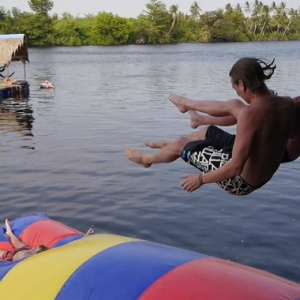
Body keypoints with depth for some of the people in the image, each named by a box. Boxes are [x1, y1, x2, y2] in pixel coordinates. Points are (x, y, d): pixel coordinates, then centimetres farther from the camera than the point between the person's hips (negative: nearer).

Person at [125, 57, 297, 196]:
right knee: (233, 106, 19)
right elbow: (291, 135, 13)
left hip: (240, 181, -7)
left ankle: (147, 159, 44)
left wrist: (200, 179, -17)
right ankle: (188, 104, 46)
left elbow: (236, 168, -31)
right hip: (262, 177, 7)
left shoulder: (250, 114, -32)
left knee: (181, 144, 11)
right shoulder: (288, 104, -11)